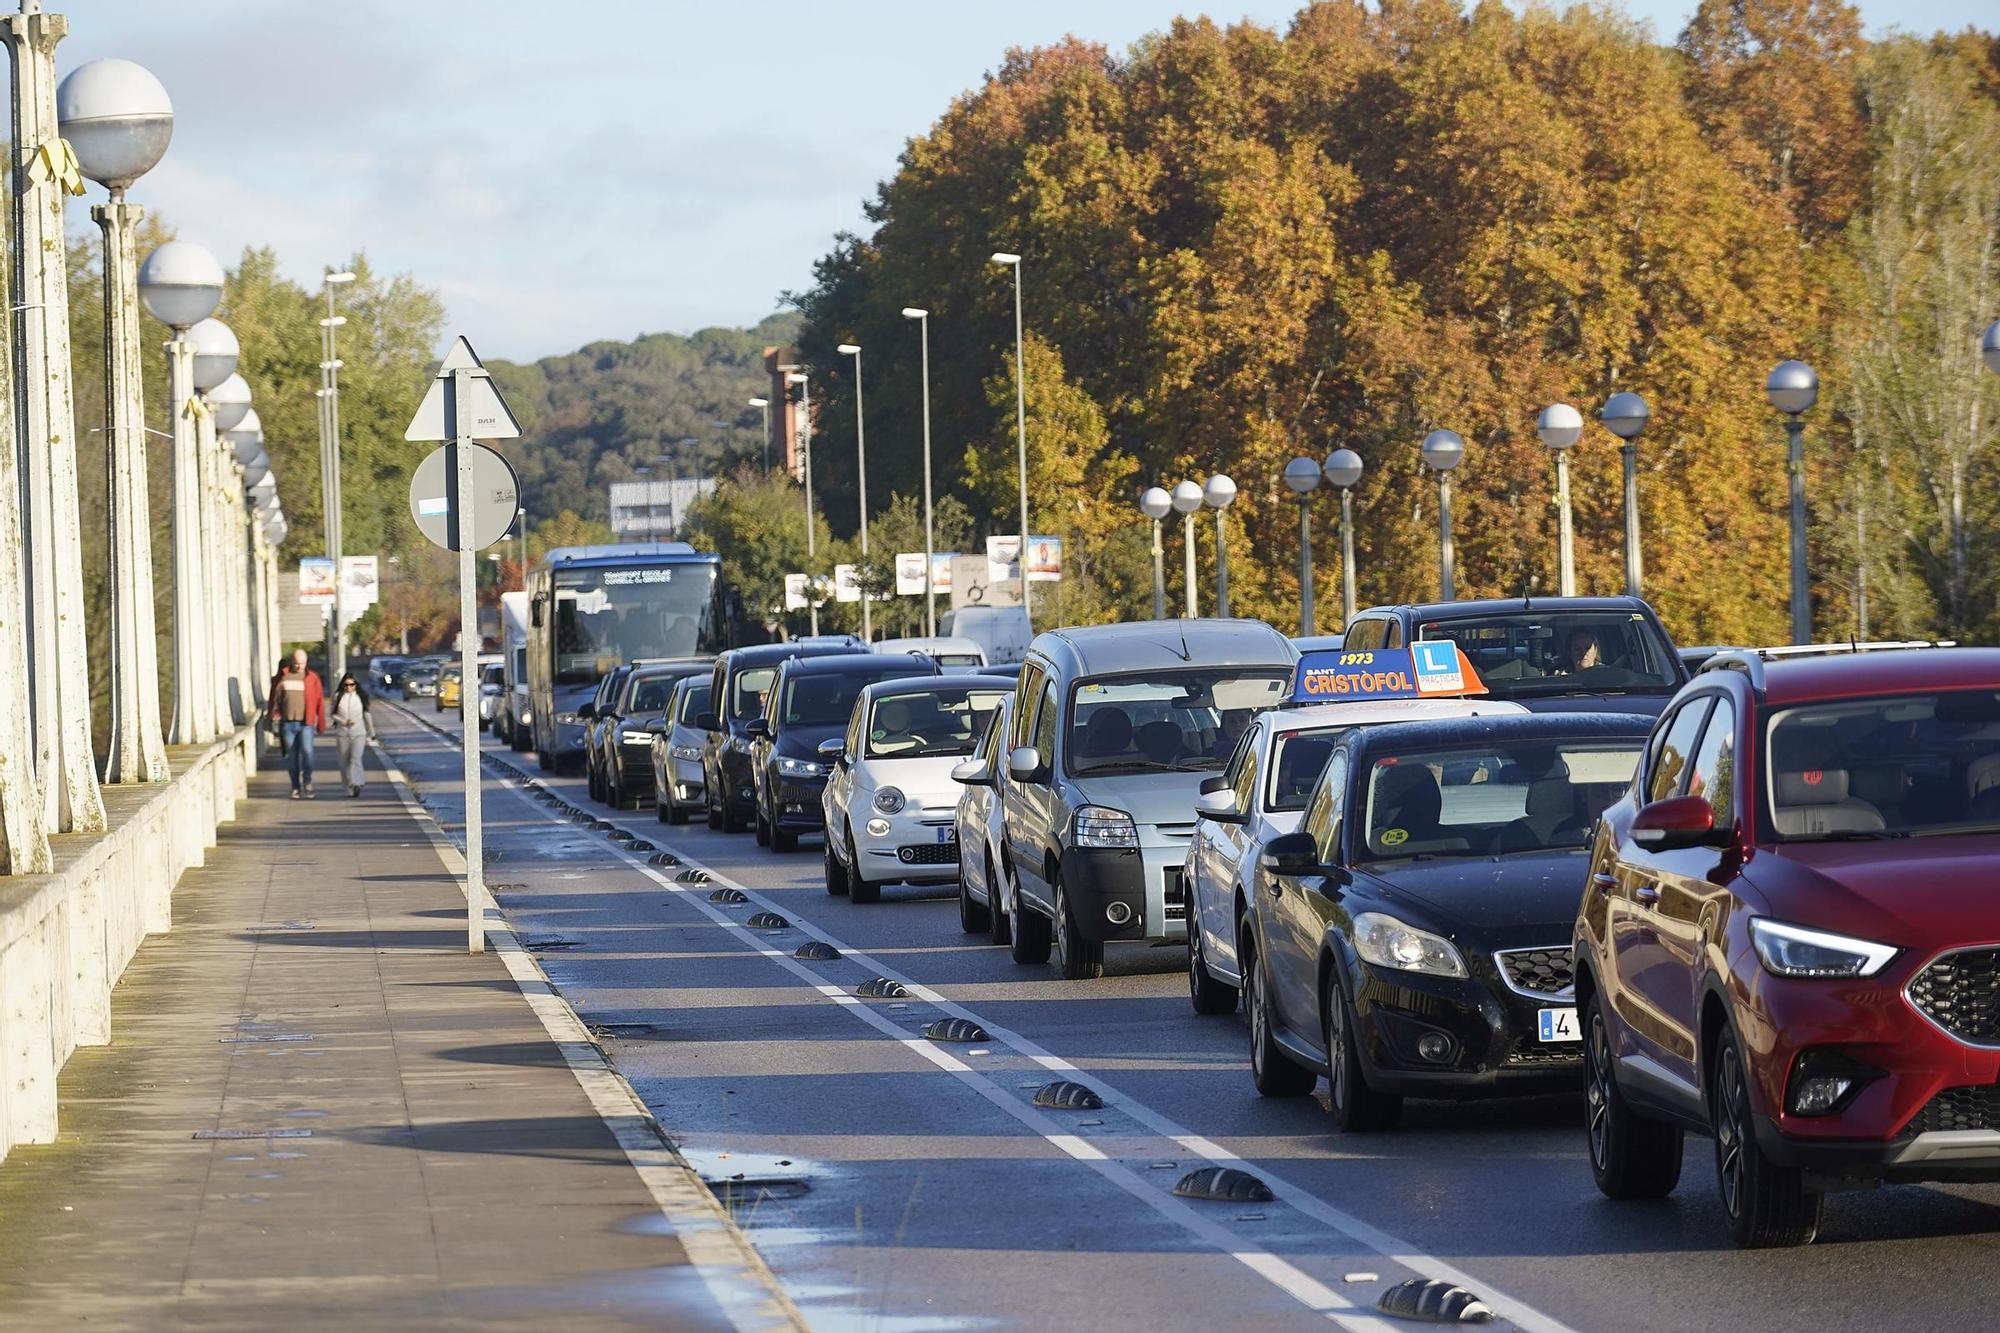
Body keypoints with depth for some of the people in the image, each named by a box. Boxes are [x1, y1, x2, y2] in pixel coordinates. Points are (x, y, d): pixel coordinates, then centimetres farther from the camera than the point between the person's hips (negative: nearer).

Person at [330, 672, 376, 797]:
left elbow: (367, 715, 13)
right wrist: (343, 722, -12)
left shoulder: (361, 696, 5)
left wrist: (371, 733, 19)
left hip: (359, 733, -1)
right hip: (342, 733, 1)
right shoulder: (338, 696, 4)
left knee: (356, 758, -18)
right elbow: (333, 714, 5)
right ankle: (350, 788, 14)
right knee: (344, 762, 4)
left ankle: (355, 784, -27)